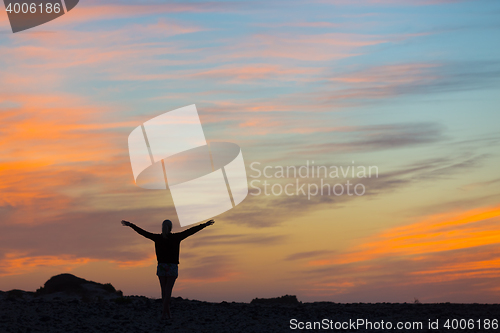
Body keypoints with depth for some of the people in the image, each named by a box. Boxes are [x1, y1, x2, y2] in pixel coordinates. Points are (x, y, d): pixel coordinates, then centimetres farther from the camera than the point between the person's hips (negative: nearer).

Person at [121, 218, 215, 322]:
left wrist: (130, 224, 15)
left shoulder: (157, 238, -2)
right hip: (172, 267, -3)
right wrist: (204, 225, 1)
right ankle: (164, 314, -13)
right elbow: (191, 231, -4)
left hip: (161, 267, 3)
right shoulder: (176, 238, -7)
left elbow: (142, 231, 5)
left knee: (164, 291, 10)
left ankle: (168, 313, 16)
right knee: (168, 291, -4)